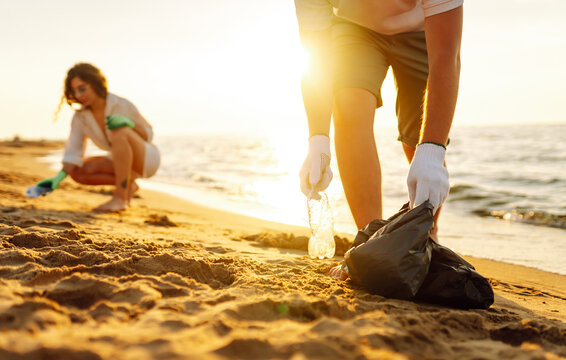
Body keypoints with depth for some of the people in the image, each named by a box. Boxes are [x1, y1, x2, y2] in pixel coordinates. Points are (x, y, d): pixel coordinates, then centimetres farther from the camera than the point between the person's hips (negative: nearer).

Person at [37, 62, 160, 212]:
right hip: (122, 162, 6)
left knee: (119, 132, -34)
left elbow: (148, 135, -13)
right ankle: (128, 185, 1)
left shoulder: (122, 105, -21)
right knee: (78, 172, -13)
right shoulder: (80, 117, -9)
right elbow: (73, 152, -12)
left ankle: (120, 198, -30)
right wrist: (59, 177, -28)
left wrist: (128, 123, -32)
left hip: (147, 159, -6)